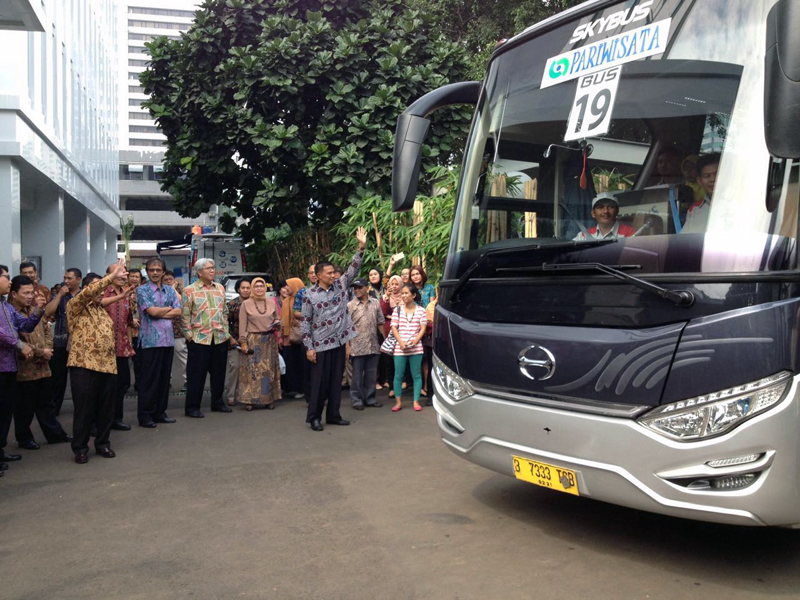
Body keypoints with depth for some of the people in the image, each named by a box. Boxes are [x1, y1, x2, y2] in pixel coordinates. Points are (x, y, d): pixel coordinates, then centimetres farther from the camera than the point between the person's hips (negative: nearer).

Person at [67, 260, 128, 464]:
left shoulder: (103, 310, 19)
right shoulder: (76, 306, -2)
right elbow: (88, 293, -22)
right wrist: (112, 276, -25)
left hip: (108, 365, 6)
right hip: (84, 365, -6)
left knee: (106, 408, 9)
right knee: (84, 409, -1)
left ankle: (102, 443, 23)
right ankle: (80, 448, 10)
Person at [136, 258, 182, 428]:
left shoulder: (170, 290, 15)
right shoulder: (142, 290, 0)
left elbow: (178, 312, 3)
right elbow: (152, 311, -12)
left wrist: (159, 313, -8)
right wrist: (169, 308, 2)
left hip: (168, 339, 5)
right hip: (150, 340, -5)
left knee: (165, 377, 9)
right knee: (149, 379, -3)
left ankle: (160, 412, 18)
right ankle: (145, 415, 5)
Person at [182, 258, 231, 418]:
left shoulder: (220, 288, 11)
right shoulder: (189, 290, -4)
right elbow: (185, 315, -5)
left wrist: (225, 329, 10)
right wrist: (189, 335, -9)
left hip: (220, 338, 5)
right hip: (199, 338, -5)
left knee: (218, 372, 12)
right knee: (197, 374, 1)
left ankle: (218, 403, 26)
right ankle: (192, 407, 10)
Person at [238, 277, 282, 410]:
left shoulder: (271, 302, 8)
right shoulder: (246, 304, -1)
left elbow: (277, 318, 18)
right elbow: (242, 325, -2)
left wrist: (277, 324, -6)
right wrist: (243, 342, -8)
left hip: (269, 340, 3)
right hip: (253, 341, -3)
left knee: (269, 369, 6)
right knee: (252, 369, -4)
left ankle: (269, 399, 13)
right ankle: (251, 399, 1)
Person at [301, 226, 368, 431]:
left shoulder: (340, 286, 5)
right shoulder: (310, 295, -7)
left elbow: (353, 270, 0)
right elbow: (306, 323, -7)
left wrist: (361, 247, -11)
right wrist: (309, 347, -10)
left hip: (339, 342, 5)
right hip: (320, 345, -5)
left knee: (336, 381, 10)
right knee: (320, 382, 1)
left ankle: (333, 415, 20)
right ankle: (314, 417, 12)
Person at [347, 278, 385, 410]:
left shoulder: (375, 303, 5)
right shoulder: (350, 306, -3)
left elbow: (380, 324, 10)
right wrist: (347, 346, -9)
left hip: (373, 346, 3)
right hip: (357, 347, -3)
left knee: (371, 374, 11)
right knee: (357, 375, 5)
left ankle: (369, 398, 23)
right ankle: (357, 400, 15)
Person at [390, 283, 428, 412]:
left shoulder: (420, 310, 3)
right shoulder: (398, 310, 6)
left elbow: (423, 328, 1)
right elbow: (394, 328, 3)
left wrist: (415, 341, -15)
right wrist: (401, 342, -11)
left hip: (416, 348, -1)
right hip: (399, 348, 1)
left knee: (416, 375, 3)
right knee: (398, 375, 4)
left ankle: (416, 401, 12)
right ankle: (398, 402, 15)